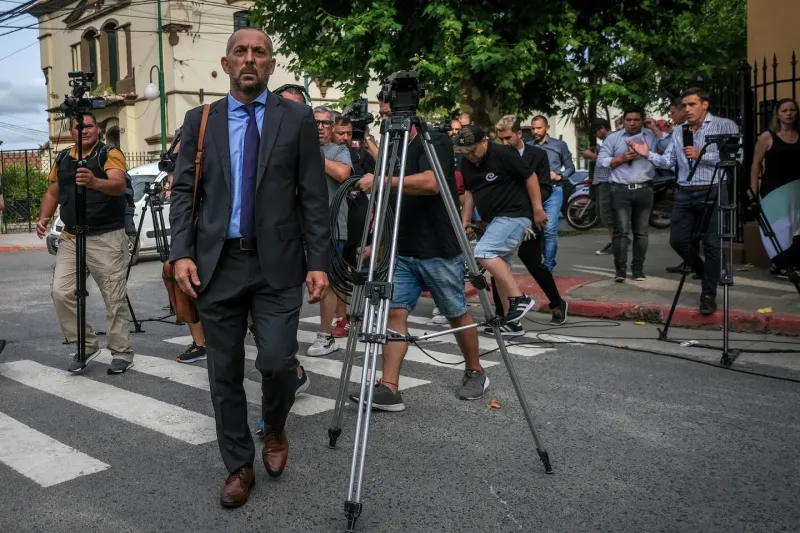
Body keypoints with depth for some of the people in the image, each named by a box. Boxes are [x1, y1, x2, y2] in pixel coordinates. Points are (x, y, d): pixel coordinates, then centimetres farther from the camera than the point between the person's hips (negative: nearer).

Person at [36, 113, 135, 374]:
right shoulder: (61, 159, 13)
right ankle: (86, 346, 11)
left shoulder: (110, 154, -6)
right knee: (61, 292, -3)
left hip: (107, 238, -5)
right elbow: (52, 192, 23)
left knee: (115, 298, -3)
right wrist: (44, 217, 5)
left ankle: (122, 354, 8)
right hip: (70, 239, 6)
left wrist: (95, 182, -43)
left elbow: (120, 185, -23)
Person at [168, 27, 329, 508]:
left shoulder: (297, 118, 3)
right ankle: (239, 467, 23)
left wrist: (318, 261, -7)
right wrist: (183, 253, -7)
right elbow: (184, 191, 6)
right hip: (217, 263, 2)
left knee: (277, 361, -10)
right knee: (225, 372, 6)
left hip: (277, 262, -2)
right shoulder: (200, 120, 9)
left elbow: (314, 196, 0)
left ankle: (275, 431, 23)